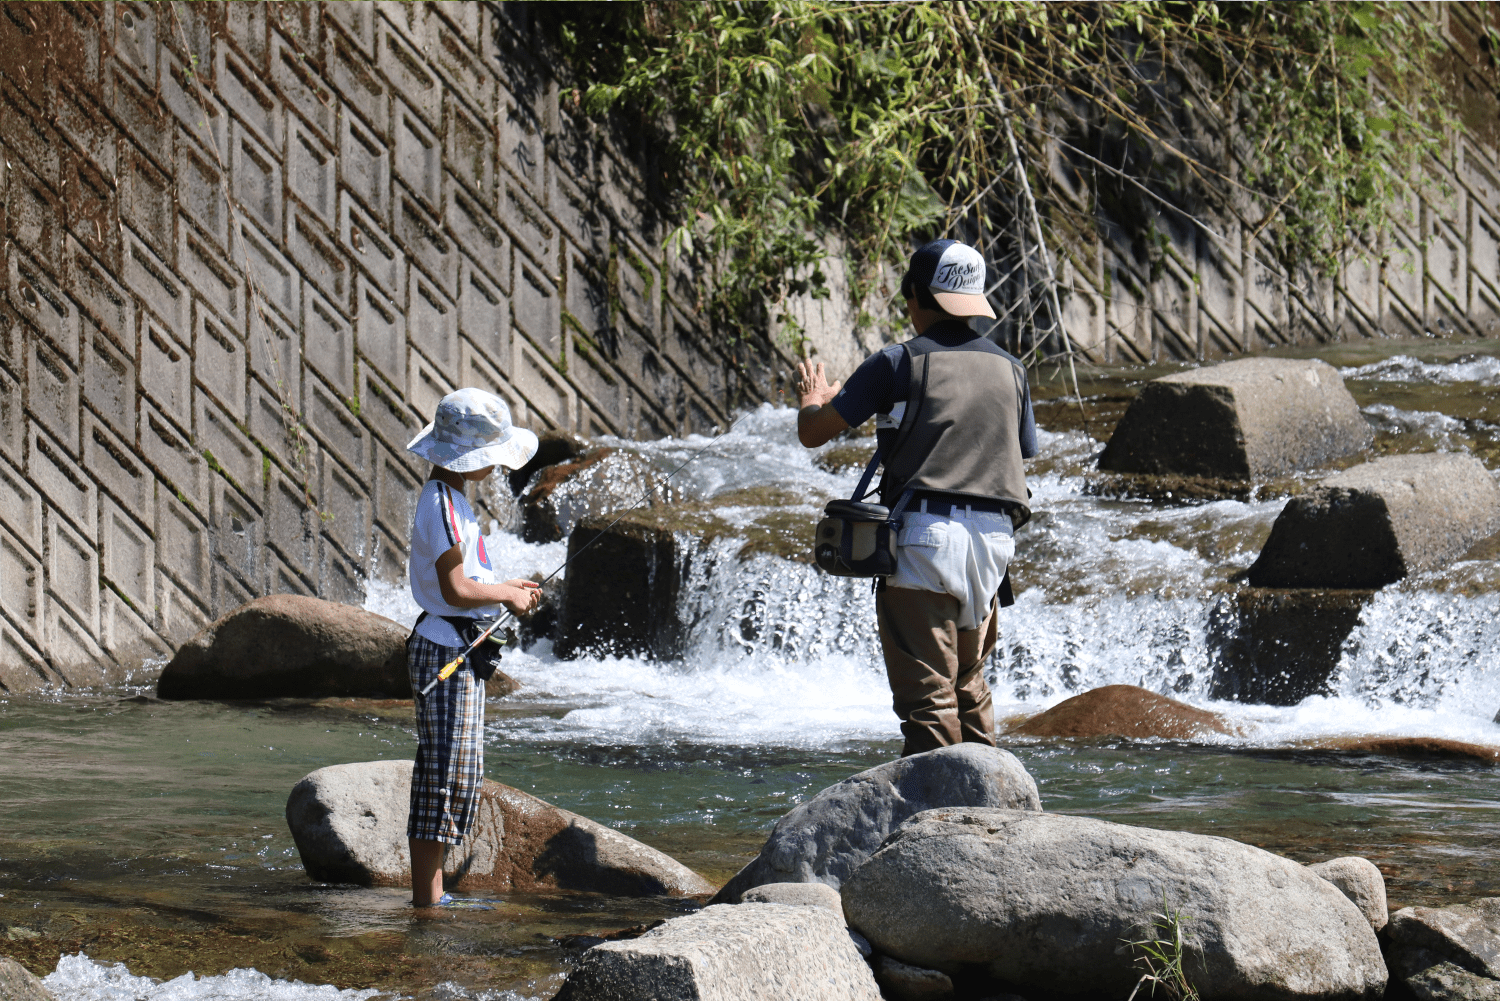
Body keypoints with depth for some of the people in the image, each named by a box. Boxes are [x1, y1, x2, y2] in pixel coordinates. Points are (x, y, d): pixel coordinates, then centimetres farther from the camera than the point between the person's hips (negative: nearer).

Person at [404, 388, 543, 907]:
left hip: (458, 651, 11)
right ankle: (426, 901, -6)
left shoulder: (449, 497, 16)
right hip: (446, 650, -11)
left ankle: (431, 892, 18)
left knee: (455, 774, 13)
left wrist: (506, 588, 13)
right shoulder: (441, 505, -18)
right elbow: (455, 589, -23)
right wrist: (507, 593, -9)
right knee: (447, 774, -9)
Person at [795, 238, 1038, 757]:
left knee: (927, 696, -8)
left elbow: (812, 433, 2)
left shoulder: (899, 362, -1)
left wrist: (812, 398, 25)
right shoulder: (1009, 368, 14)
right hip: (992, 539, 5)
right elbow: (1024, 455, 23)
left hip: (923, 537, -5)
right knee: (969, 690, 18)